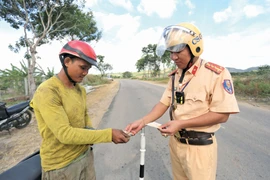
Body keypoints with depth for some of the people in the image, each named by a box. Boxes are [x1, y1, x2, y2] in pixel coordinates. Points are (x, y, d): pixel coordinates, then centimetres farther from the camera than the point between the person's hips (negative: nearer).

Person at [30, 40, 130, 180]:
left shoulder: (80, 89, 1)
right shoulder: (47, 92, -23)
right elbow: (64, 134, -28)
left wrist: (90, 131, -5)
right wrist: (109, 134, -29)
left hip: (85, 154, 7)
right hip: (61, 165, -6)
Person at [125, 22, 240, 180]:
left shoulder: (217, 74, -17)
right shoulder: (175, 76, 2)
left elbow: (222, 115, -18)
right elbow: (164, 103, 1)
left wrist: (181, 123, -24)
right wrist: (142, 121, -13)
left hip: (200, 146, -5)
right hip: (176, 142, 6)